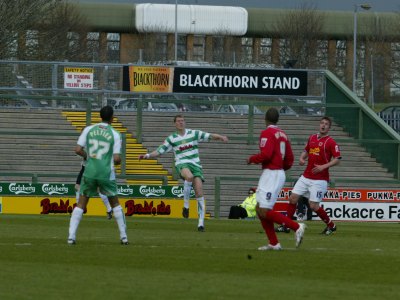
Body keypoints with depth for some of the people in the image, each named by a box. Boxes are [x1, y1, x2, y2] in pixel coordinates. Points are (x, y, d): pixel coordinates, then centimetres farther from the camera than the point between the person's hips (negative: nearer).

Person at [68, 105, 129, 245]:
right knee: (115, 203, 16)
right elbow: (117, 159, -8)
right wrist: (117, 161, 16)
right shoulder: (114, 134, -2)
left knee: (81, 204, 8)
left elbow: (78, 150, -3)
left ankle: (71, 236, -5)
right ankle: (123, 236, 15)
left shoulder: (88, 130, 2)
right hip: (106, 174, -1)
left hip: (89, 171, 1)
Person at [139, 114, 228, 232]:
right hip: (182, 164, -2)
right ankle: (186, 205, -23)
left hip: (195, 165, 2)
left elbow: (209, 136, 3)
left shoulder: (194, 134, 9)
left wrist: (221, 137, -14)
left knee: (199, 193, -10)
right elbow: (160, 150, 10)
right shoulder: (171, 139, 10)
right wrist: (148, 155, -4)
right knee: (189, 176, -39)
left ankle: (201, 223, -6)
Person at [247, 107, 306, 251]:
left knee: (265, 212, -10)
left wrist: (251, 159, -6)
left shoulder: (267, 133, -11)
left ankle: (296, 226, -13)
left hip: (270, 173, -9)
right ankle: (273, 243, 10)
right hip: (280, 173, 9)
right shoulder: (282, 134, 14)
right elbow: (289, 160, 15)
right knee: (259, 209, 12)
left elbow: (265, 154, -23)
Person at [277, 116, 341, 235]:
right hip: (306, 176, 6)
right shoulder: (312, 138, 11)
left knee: (313, 206, -8)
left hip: (320, 179, -6)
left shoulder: (330, 142, -8)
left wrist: (323, 166, -22)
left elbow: (337, 159, -12)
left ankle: (331, 226, 12)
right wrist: (302, 158, 4)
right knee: (293, 198, 0)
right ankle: (286, 225, 11)